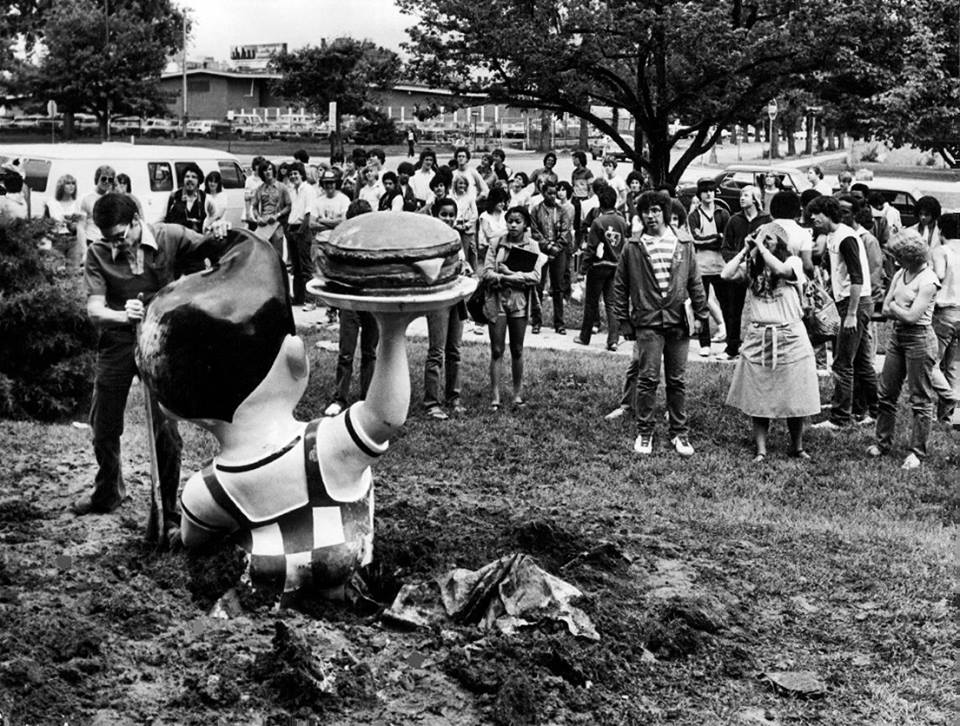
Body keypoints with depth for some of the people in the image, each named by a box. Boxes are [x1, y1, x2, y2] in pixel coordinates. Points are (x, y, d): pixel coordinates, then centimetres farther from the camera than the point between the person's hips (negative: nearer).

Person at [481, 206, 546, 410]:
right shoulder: (496, 243, 1)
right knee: (497, 350, 0)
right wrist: (519, 277, -14)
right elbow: (486, 273, -7)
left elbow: (535, 277, -8)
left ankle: (518, 393, 21)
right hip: (497, 300, -1)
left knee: (517, 350, 10)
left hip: (520, 301, 1)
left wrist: (508, 276, -14)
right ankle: (495, 397, 2)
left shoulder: (532, 246, 2)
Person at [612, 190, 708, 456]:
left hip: (678, 323, 2)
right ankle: (644, 433, 9)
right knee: (648, 379, -3)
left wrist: (700, 314, 5)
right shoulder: (632, 249, 1)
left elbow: (695, 283, 11)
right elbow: (620, 287, 6)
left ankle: (679, 433, 17)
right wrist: (624, 322, 3)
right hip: (647, 322, -2)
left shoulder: (684, 246, 6)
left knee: (677, 381, 8)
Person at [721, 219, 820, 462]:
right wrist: (746, 249, -4)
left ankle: (797, 447, 20)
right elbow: (725, 274, -8)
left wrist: (761, 247, -14)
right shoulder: (751, 265, 6)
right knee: (758, 397, 3)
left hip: (789, 338, -2)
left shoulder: (793, 262, -2)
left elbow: (780, 269, -24)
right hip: (758, 337, 2)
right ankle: (761, 450, 9)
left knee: (794, 397, 4)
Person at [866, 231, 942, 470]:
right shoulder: (900, 274, 9)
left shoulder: (928, 281, -15)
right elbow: (885, 309, 8)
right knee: (886, 394, 12)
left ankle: (917, 452, 8)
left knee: (920, 400, 1)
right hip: (897, 335, 8)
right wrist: (901, 311, -10)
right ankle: (883, 443, 24)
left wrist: (894, 307, -4)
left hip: (919, 339, -8)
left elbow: (911, 316, -20)